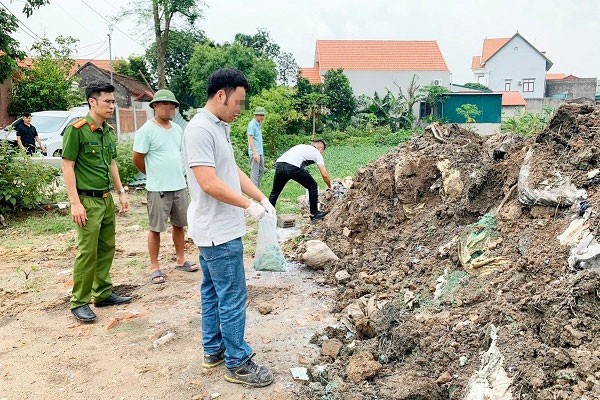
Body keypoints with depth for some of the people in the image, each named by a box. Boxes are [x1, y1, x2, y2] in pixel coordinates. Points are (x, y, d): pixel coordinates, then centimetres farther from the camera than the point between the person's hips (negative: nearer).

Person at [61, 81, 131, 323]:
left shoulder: (109, 131, 10)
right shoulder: (77, 129, -12)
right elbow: (67, 166, -12)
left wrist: (121, 192, 16)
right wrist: (75, 203, -16)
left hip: (107, 199, 7)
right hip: (88, 200, -7)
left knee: (107, 249, 13)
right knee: (87, 252, -3)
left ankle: (103, 293, 26)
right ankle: (79, 303, 9)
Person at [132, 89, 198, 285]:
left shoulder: (177, 129, 10)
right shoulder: (147, 130, -10)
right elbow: (137, 159, -6)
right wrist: (154, 175, 6)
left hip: (179, 186, 6)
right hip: (158, 189, -6)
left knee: (179, 225, 14)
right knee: (156, 228, 3)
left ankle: (181, 260, 27)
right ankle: (154, 267, 13)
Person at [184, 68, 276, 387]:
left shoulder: (219, 127, 12)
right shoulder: (200, 129, -19)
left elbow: (234, 171, 16)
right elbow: (210, 184, -25)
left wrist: (262, 198, 6)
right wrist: (249, 205, -17)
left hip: (217, 230, 11)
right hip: (219, 232, -11)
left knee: (213, 292, 19)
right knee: (232, 299, -1)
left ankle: (213, 350, 32)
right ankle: (237, 363, 12)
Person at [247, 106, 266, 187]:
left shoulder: (259, 124, 14)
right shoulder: (252, 124, -12)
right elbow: (250, 139, -17)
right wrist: (255, 153, -22)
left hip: (260, 152, 9)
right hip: (255, 152, -9)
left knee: (261, 170, 14)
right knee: (255, 171, -7)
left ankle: (257, 187, 22)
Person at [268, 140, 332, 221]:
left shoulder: (301, 146, 37)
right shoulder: (317, 153, 20)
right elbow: (324, 175, 16)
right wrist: (330, 187, 31)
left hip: (279, 164, 6)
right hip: (293, 167, -5)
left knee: (275, 192, 24)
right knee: (312, 187, 15)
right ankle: (314, 214, 22)